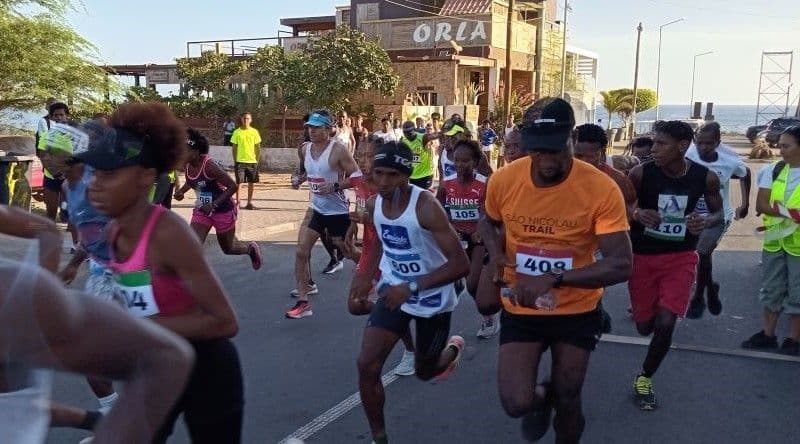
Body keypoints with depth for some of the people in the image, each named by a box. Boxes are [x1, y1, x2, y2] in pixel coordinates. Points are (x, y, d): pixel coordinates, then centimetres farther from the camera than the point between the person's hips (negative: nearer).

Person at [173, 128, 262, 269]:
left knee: (228, 248, 16)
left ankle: (251, 248, 48)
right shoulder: (187, 165, -7)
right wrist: (182, 191, -3)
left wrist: (214, 205, -29)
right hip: (201, 210, 6)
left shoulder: (209, 166, -28)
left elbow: (232, 186, -25)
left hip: (223, 210, -6)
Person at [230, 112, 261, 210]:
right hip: (240, 161, -1)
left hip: (252, 161, 1)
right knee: (238, 182, -1)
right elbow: (234, 148, 5)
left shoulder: (254, 132, 4)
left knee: (251, 183, 4)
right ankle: (237, 201, 10)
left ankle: (249, 203, 11)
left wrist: (257, 160, 1)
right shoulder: (237, 132, 2)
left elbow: (258, 147, 7)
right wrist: (235, 161, 0)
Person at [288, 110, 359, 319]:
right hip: (316, 209, 6)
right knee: (301, 251, -7)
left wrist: (335, 186, -26)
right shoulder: (305, 149, 3)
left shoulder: (338, 150, -16)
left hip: (337, 211, -5)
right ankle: (303, 301, -2)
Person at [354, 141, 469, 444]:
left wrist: (412, 287, -34)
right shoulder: (373, 205, -9)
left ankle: (453, 349, 52)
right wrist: (368, 277, 13)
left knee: (425, 372, 16)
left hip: (433, 298, -4)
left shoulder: (426, 207, -29)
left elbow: (461, 264, -31)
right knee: (367, 365, -12)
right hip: (394, 290, 4)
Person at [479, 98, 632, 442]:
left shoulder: (602, 189, -22)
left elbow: (621, 265, -24)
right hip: (521, 309, 1)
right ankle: (542, 397, 27)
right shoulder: (503, 181, -14)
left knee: (567, 402, 13)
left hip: (578, 310, -1)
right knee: (516, 403, -11)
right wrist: (495, 253, -12)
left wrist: (554, 279, -35)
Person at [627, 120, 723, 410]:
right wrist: (637, 214, -29)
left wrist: (706, 221, -19)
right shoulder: (641, 173, -15)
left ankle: (645, 379, 12)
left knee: (665, 322, -13)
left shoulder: (706, 177, -10)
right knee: (645, 326, 9)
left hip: (681, 257, 0)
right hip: (642, 256, 0)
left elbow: (718, 212, 6)